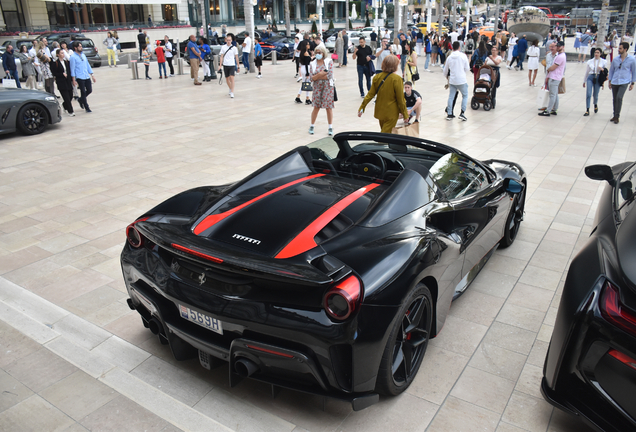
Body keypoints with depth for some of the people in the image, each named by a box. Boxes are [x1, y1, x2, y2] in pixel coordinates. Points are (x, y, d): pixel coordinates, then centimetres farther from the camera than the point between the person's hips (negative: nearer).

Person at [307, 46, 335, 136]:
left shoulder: (329, 62, -1)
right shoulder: (313, 64, 5)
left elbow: (330, 75, -13)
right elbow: (312, 78, -3)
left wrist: (317, 76, -9)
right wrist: (320, 74, -18)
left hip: (328, 87, -1)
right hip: (317, 87, 2)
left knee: (329, 107, 0)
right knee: (316, 107, 2)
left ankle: (330, 127, 10)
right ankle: (312, 126, 16)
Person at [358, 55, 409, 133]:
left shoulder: (377, 77, -2)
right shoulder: (397, 79, -16)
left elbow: (371, 94, -1)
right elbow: (400, 99, -14)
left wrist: (362, 107, 5)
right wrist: (405, 115, -5)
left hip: (379, 111, 6)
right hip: (391, 113, -6)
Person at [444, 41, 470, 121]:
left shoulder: (449, 57, 3)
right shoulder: (463, 56, -7)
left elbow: (445, 70, 14)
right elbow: (467, 69, -3)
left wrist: (446, 76, 34)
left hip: (452, 80, 3)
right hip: (462, 80, -3)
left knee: (451, 96, 9)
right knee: (465, 95, 9)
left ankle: (449, 114, 10)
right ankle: (462, 113, -1)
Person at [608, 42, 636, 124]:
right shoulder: (615, 59, 4)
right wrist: (610, 81, 14)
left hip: (624, 82, -4)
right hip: (614, 82, 4)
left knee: (619, 97, -19)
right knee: (614, 99, 8)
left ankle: (617, 116, -9)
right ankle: (615, 115, 23)